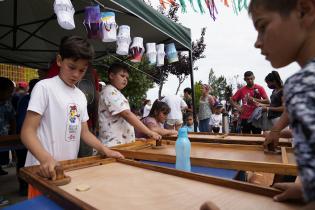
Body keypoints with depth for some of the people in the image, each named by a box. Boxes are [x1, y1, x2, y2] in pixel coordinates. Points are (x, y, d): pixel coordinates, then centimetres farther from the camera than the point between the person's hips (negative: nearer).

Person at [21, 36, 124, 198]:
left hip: (70, 168, 6)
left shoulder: (81, 96, 8)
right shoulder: (44, 87, -10)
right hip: (45, 169, -6)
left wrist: (106, 151, -1)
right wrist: (45, 158, -32)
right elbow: (27, 132, -15)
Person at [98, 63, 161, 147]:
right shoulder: (110, 92, -13)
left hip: (122, 143, 10)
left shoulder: (116, 93, 18)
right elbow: (127, 114, -24)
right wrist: (149, 132, -26)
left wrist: (133, 138, 14)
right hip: (114, 145, -10)